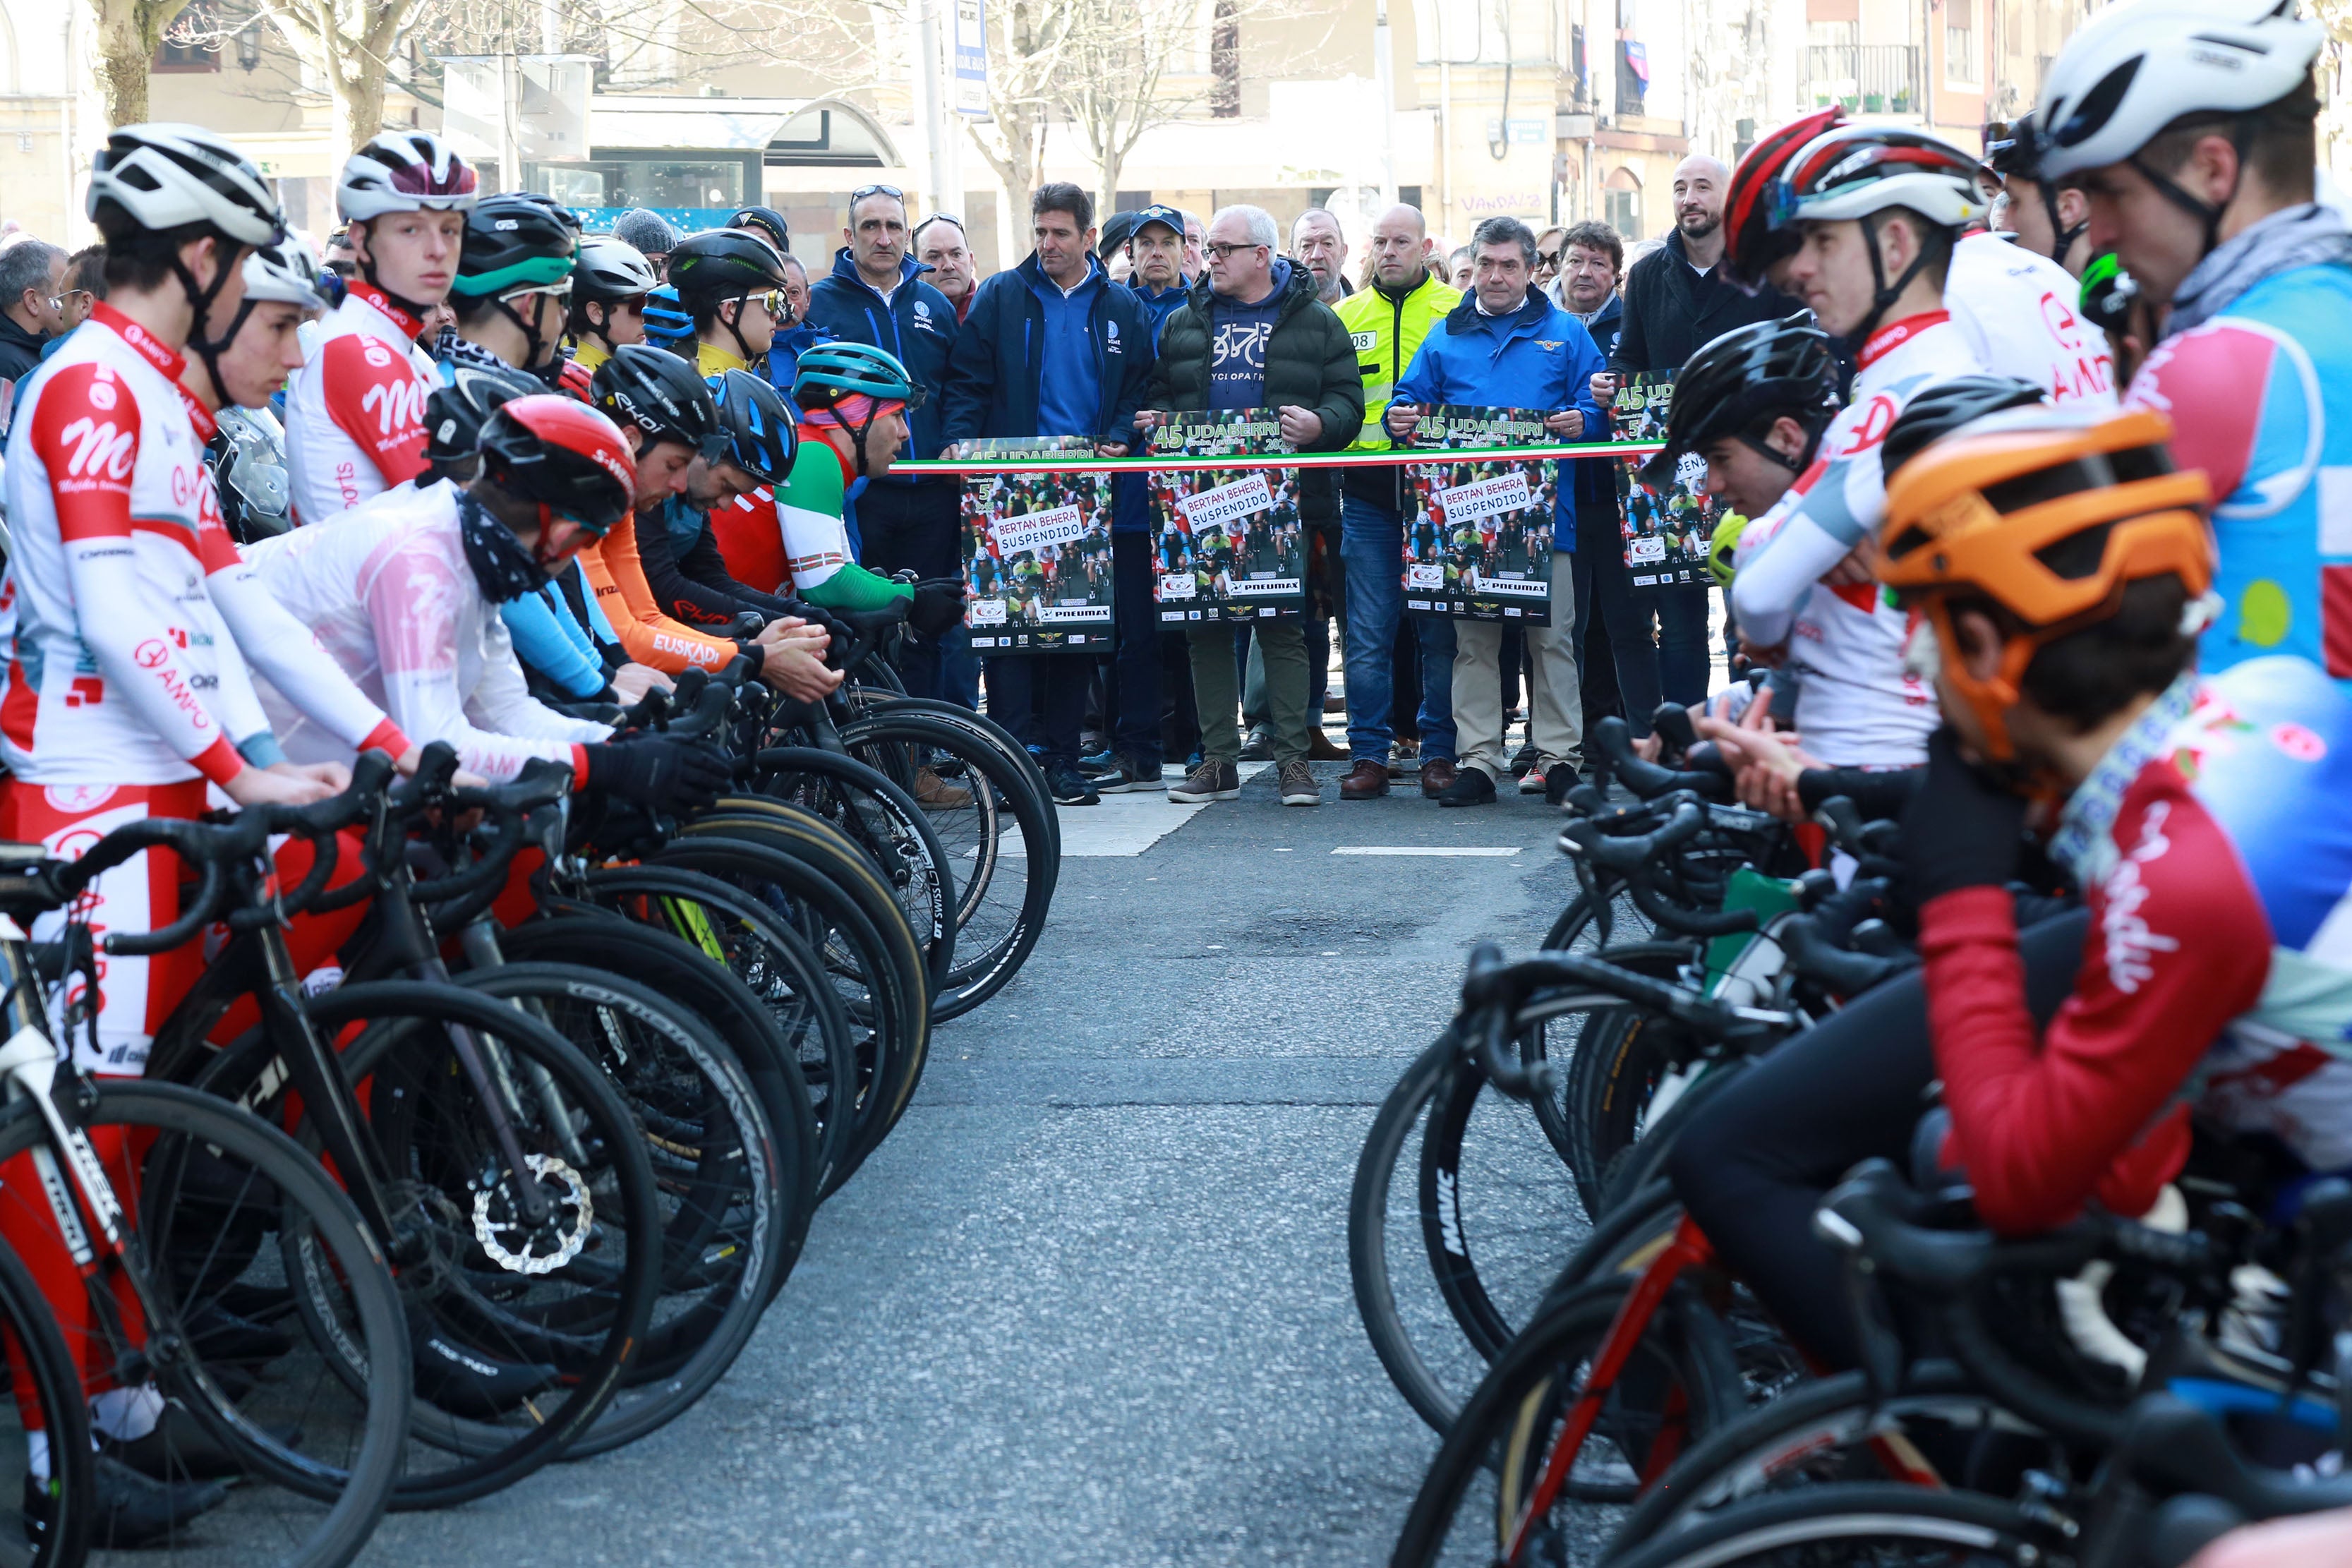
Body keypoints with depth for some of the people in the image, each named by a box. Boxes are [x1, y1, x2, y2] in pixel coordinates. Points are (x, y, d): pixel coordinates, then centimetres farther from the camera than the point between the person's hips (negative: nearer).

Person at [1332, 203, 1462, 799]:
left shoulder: (1460, 312, 5)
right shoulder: (1344, 317, 13)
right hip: (1368, 494, 2)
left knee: (1441, 631, 1)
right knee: (1367, 633, 1)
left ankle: (1441, 752, 9)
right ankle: (1368, 754, 6)